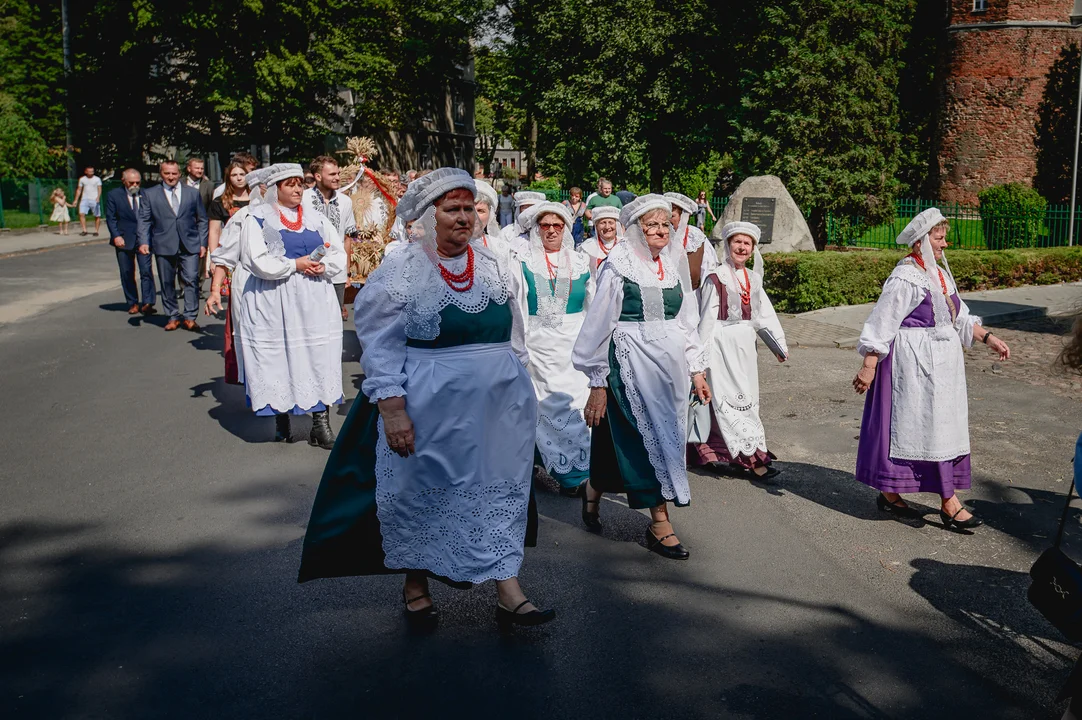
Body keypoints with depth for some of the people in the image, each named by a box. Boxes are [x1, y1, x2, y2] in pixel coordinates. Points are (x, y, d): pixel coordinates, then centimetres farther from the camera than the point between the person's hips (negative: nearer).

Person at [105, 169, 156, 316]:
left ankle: (147, 303, -11)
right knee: (127, 273, 6)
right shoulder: (113, 195, 2)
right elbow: (110, 218, 0)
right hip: (124, 240, 0)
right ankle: (132, 304, 16)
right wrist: (116, 236, -13)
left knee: (146, 271, -11)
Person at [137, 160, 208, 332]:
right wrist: (143, 241, -9)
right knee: (167, 283, 5)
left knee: (191, 280, -7)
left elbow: (202, 220, 12)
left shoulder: (193, 193, 11)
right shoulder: (150, 194, 9)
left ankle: (189, 317, -1)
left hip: (190, 245, 0)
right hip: (164, 245, 0)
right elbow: (144, 220, 4)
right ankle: (173, 317, 16)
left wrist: (203, 243, 5)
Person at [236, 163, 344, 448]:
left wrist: (322, 267, -9)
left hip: (315, 302, 3)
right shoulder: (258, 219, -1)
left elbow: (339, 253, 10)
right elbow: (258, 261, -12)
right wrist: (296, 265, -13)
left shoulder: (315, 219, 12)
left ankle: (321, 425, 2)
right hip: (273, 304, -3)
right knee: (279, 360, 2)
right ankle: (282, 420, 16)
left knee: (319, 360, -1)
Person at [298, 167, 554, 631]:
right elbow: (380, 347, -9)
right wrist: (392, 408, -17)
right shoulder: (399, 272, -7)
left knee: (500, 495, 6)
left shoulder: (494, 269, 7)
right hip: (429, 410, -4)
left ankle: (508, 593, 14)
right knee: (419, 496, 9)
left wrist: (520, 396, 13)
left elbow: (514, 340, 14)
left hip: (497, 408, 4)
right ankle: (415, 584, 30)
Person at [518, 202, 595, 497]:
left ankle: (578, 468, 7)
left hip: (575, 343, 1)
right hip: (540, 344, -1)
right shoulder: (525, 263, 5)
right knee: (549, 406, 0)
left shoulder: (580, 263, 10)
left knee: (576, 404, -3)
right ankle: (569, 473, 10)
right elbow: (519, 309, 1)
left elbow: (593, 307, 14)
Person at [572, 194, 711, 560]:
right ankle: (660, 525, 13)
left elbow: (687, 321, 16)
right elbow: (598, 327, -5)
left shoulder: (674, 266, 10)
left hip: (670, 365, 6)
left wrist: (696, 369, 12)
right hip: (631, 364, -6)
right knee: (649, 438, -3)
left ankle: (594, 489, 28)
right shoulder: (618, 267, -7)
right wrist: (598, 383, -6)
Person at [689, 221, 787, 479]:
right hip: (723, 344, -8)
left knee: (747, 398, 10)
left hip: (745, 345, 8)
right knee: (730, 399, -6)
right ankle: (749, 457, -7)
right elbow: (707, 319, -10)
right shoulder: (716, 278, -9)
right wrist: (702, 356, -11)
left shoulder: (752, 279, 10)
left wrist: (779, 342, 10)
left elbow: (765, 313, 13)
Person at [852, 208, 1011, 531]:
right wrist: (868, 367, -20)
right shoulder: (905, 279, -16)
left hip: (941, 362, 10)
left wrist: (988, 338, 11)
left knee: (940, 428, 12)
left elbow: (958, 317, 20)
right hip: (914, 362, -10)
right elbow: (881, 324, -18)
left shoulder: (939, 273, 11)